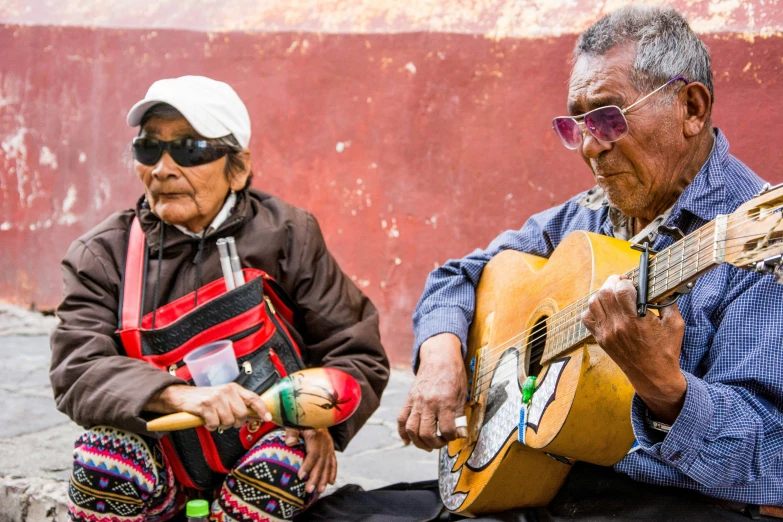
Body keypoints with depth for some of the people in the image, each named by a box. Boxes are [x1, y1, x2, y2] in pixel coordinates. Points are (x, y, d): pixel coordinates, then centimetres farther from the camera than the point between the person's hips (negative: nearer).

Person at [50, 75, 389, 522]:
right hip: (167, 463, 1)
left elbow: (359, 355, -2)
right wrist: (179, 395, -35)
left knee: (284, 463, -32)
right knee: (104, 459, -29)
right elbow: (77, 369, -17)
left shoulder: (287, 237, -4)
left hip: (261, 455, 0)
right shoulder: (102, 254, -2)